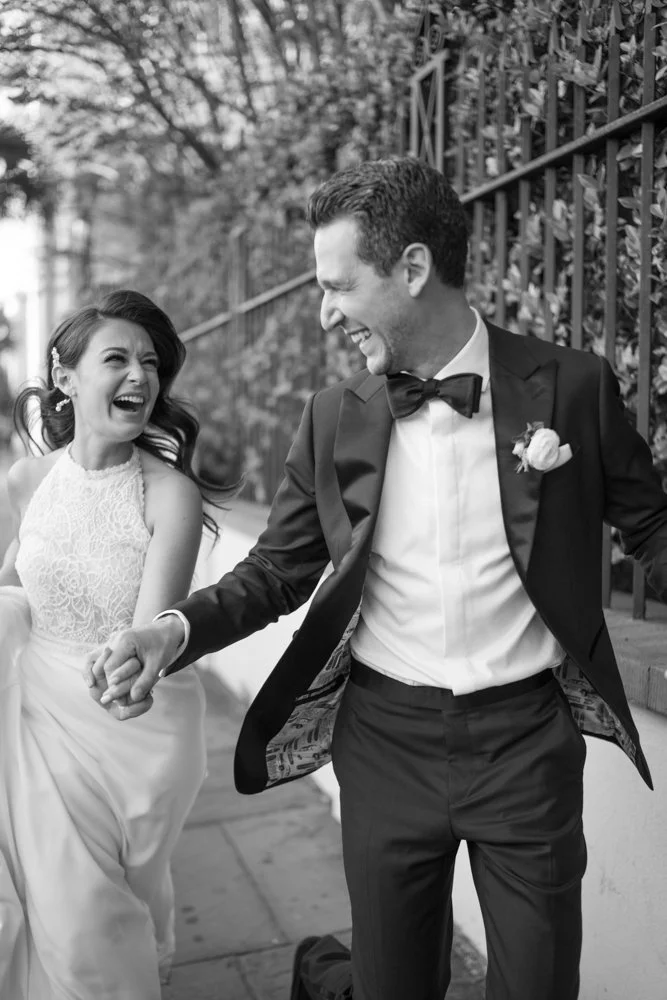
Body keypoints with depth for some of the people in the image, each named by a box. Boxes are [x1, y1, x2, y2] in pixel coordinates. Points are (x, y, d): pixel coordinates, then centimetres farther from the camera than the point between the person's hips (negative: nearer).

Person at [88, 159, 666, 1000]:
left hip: (527, 739, 0)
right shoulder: (334, 418, -2)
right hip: (386, 739, 1)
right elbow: (277, 570, 2)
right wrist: (176, 631, -14)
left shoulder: (571, 386, -8)